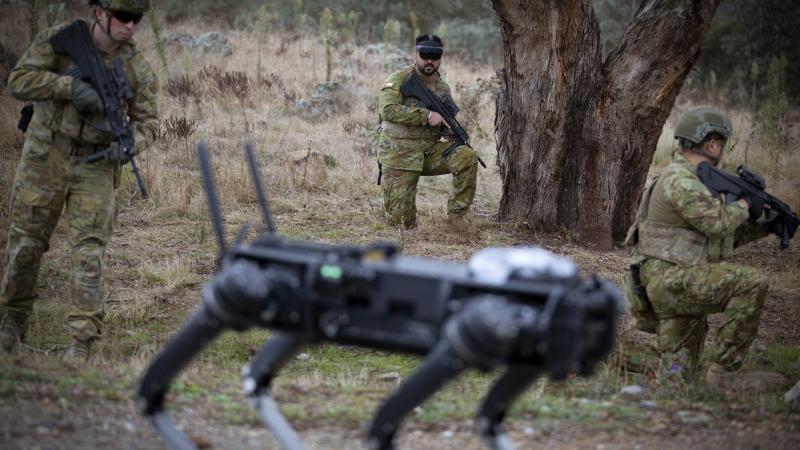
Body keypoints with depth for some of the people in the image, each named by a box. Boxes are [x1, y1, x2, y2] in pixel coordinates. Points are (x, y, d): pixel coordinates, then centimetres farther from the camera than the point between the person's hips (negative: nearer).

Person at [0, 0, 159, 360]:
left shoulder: (137, 68, -3)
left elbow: (147, 121, 2)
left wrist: (129, 144, -20)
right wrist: (70, 85, -26)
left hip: (95, 167, 0)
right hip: (44, 159, 0)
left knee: (89, 253, -6)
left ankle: (83, 342, -3)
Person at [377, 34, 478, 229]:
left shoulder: (443, 88, 9)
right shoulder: (399, 79, -8)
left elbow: (447, 123, 22)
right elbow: (388, 110, -24)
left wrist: (451, 132, -3)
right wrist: (427, 116, -25)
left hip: (431, 152, 4)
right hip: (399, 156, -4)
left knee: (467, 158, -22)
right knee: (399, 220, -8)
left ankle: (456, 213, -9)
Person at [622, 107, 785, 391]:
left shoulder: (694, 179, 21)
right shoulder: (679, 179, -11)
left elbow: (724, 237, 24)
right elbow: (716, 223, -20)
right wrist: (744, 206, -2)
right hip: (668, 279, -10)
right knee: (751, 283, -23)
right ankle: (723, 371, -18)